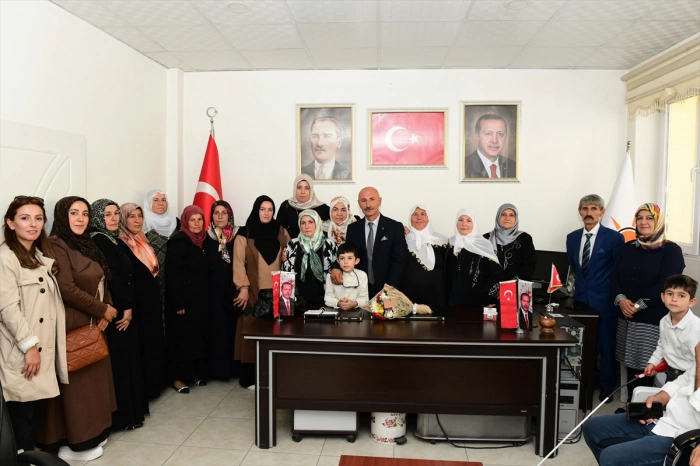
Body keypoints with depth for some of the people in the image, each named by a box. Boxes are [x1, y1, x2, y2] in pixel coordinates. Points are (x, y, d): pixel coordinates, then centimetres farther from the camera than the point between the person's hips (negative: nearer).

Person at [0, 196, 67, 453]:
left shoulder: (42, 255, 15)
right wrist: (30, 345, -18)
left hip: (45, 348, 7)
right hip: (21, 351, -7)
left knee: (38, 407, 10)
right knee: (24, 411, 0)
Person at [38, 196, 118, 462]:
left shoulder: (86, 245, 14)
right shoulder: (56, 245, -13)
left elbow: (102, 283, 15)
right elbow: (66, 289, -21)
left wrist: (106, 314, -2)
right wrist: (102, 309, -12)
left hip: (94, 326, 8)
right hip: (73, 328, -8)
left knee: (94, 381, 14)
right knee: (77, 384, 1)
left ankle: (92, 433, 27)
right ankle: (76, 443, 14)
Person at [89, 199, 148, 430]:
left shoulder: (116, 240, 13)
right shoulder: (99, 241, -13)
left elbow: (126, 276, 10)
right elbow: (111, 277, -19)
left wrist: (129, 307, 3)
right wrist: (126, 307, -15)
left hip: (125, 308, 9)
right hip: (115, 311, -9)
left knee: (129, 357, 14)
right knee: (120, 360, -2)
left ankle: (132, 408, 24)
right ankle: (123, 415, 8)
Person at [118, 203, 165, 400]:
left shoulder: (142, 241, 12)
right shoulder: (120, 244, -15)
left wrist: (156, 300, 16)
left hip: (152, 301, 9)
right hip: (136, 303, -9)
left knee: (153, 342, 16)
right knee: (141, 344, 0)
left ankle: (152, 383, 28)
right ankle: (141, 388, 13)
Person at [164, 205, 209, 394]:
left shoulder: (201, 241, 9)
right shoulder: (178, 241, -13)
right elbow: (172, 275, -19)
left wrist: (205, 298, 11)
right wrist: (177, 303, -22)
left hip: (200, 299, 7)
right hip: (183, 300, -7)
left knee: (198, 336, 13)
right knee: (181, 338, 1)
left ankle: (195, 372, 25)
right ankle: (178, 377, 12)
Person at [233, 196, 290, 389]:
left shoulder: (281, 232, 10)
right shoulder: (244, 234, -1)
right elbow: (238, 263, -5)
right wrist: (243, 288, -12)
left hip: (277, 290, 3)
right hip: (254, 291, -3)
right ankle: (249, 377, 9)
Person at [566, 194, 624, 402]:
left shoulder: (614, 238, -6)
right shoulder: (572, 237, 8)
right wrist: (577, 286, 10)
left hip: (604, 301, -4)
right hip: (580, 298, 4)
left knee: (605, 344, 7)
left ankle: (606, 386, 23)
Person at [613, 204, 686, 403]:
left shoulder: (671, 250, -3)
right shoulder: (628, 247, 13)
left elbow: (665, 285, -12)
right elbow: (615, 276, 8)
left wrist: (638, 305, -16)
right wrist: (621, 299, -9)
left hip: (654, 320, -5)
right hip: (627, 318, 5)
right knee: (631, 366, 10)